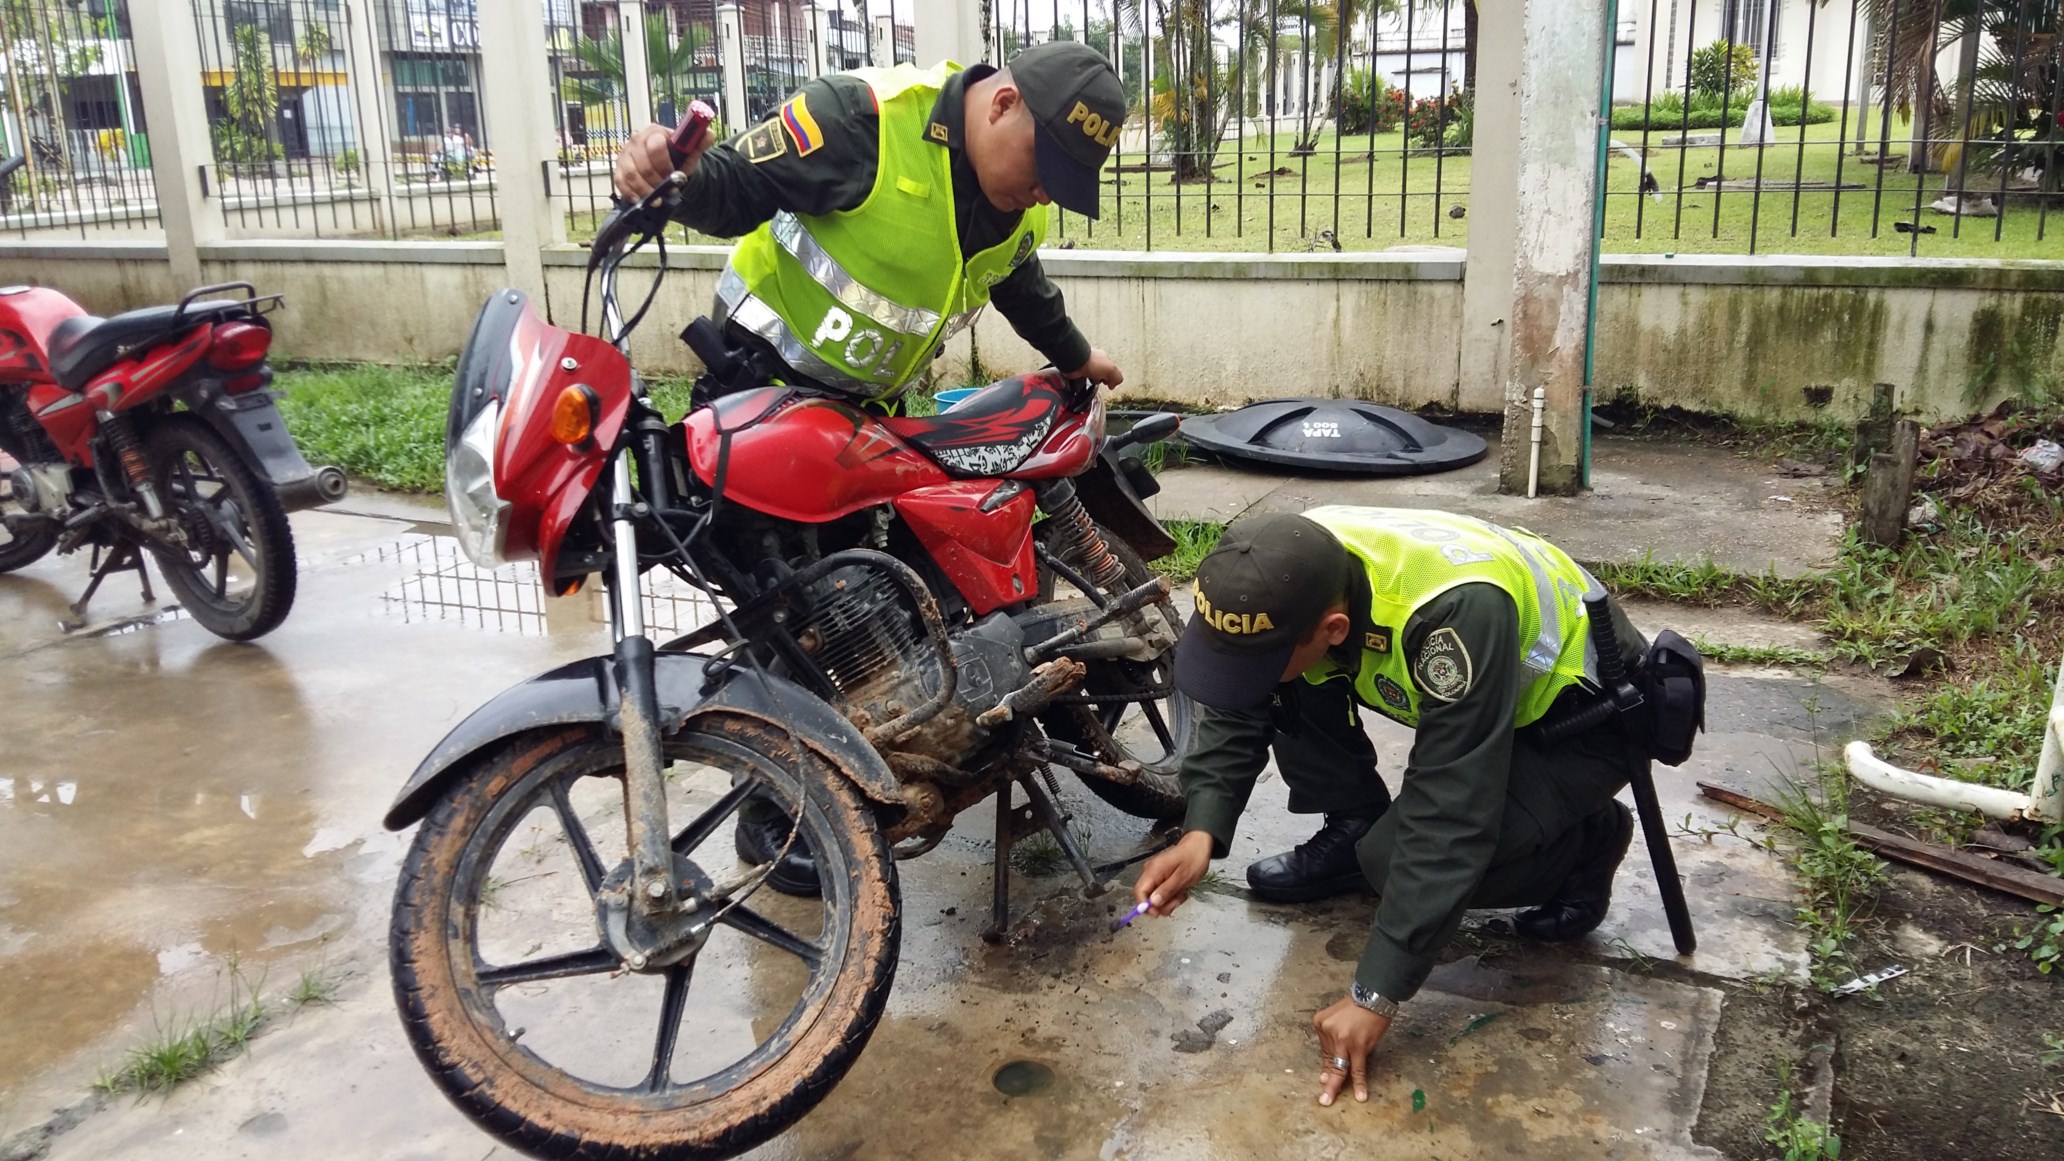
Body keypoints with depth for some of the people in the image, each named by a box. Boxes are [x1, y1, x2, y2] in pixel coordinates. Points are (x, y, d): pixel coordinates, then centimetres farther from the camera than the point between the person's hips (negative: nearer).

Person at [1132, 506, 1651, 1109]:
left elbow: (1446, 822, -38)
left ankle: (1588, 841, 1)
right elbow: (1237, 710, -9)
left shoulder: (1455, 612, -41)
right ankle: (1353, 830, 7)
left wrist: (1375, 993, -34)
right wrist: (1201, 833, -24)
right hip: (1465, 689, 6)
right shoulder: (1292, 573, -22)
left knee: (1404, 855, -26)